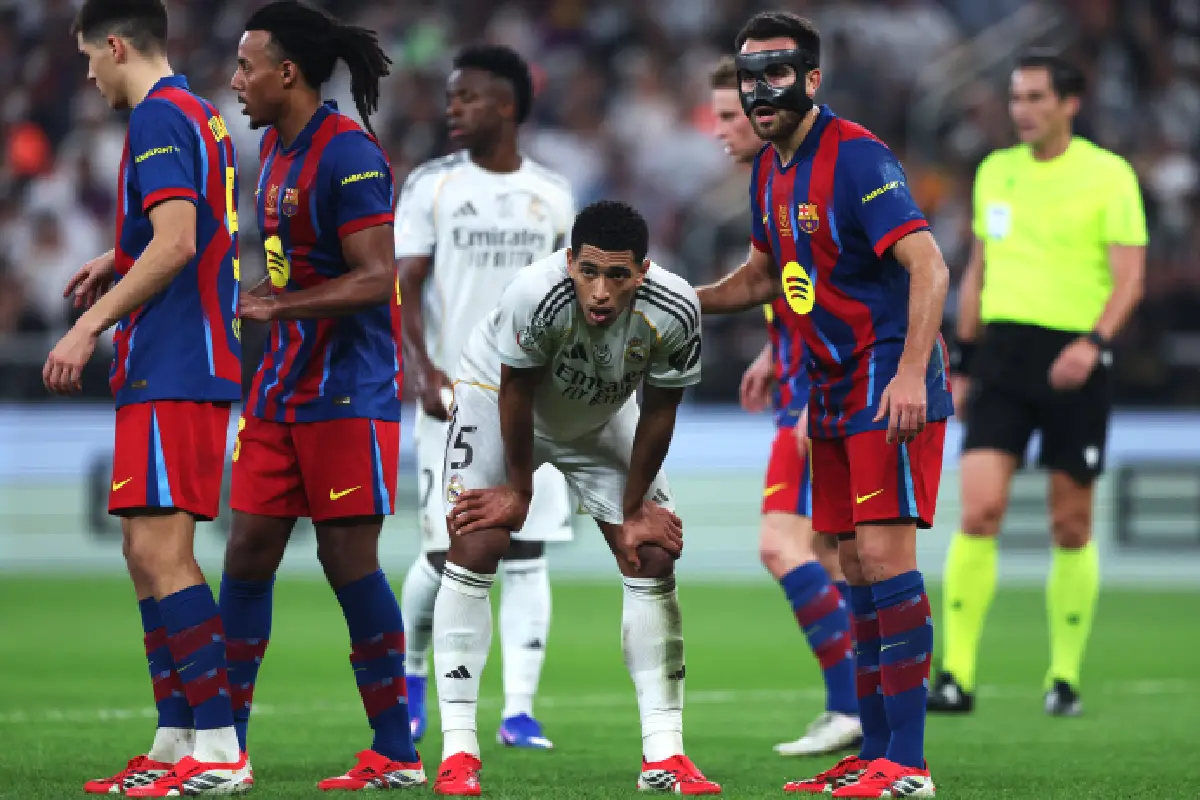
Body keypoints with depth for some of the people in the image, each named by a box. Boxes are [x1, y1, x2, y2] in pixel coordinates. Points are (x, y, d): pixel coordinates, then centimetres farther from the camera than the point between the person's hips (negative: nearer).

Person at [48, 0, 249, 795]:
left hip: (172, 369, -10)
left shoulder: (159, 118, -11)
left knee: (159, 550, -13)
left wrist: (90, 325, -19)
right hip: (187, 364, 10)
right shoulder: (200, 116, 19)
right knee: (150, 551, 13)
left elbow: (175, 242, -21)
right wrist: (121, 264, 23)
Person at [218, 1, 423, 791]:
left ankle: (397, 753, 2)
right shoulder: (275, 146, 12)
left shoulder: (347, 155, -17)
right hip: (282, 390, 9)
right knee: (248, 554, 6)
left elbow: (376, 278, -22)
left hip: (348, 392, -9)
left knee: (349, 562, -6)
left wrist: (279, 305, -26)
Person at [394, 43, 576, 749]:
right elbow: (404, 289, -5)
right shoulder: (430, 186, 0)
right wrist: (425, 372, -20)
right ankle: (412, 675, 26)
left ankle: (519, 712, -4)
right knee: (446, 556, -1)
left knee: (527, 557, -4)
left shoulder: (552, 195, 7)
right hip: (455, 398, -2)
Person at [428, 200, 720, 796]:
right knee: (475, 547, -16)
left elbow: (658, 412, -14)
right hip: (497, 393, -3)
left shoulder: (673, 312, -31)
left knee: (653, 557, -4)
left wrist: (634, 509, -6)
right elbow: (515, 394, -24)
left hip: (599, 417, 4)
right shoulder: (537, 296, -41)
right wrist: (518, 489, -11)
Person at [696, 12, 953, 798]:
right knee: (856, 568, 9)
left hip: (891, 384, -9)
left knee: (884, 551, -14)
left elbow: (929, 267, -24)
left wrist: (910, 372, -32)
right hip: (834, 386, 9)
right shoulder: (770, 171, 11)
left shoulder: (856, 158, -16)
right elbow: (765, 275, 28)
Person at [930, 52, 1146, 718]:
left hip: (1074, 362, -3)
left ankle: (1065, 678, 17)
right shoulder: (995, 171, 11)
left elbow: (1129, 276, -10)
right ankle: (957, 676, -10)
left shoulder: (1108, 175, -4)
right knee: (979, 512, -11)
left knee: (1071, 529, 4)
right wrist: (963, 360, 17)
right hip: (1003, 352, 3)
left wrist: (1095, 342, -26)